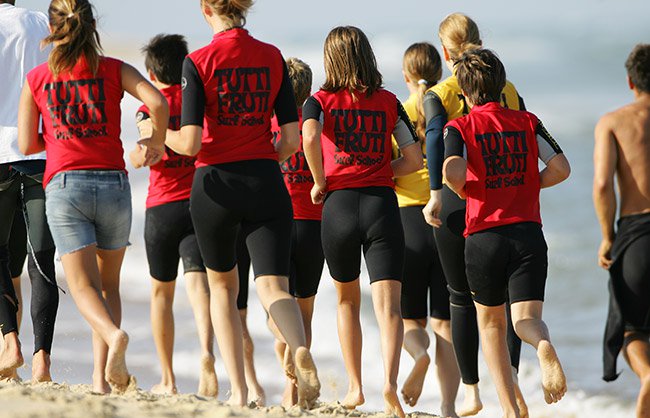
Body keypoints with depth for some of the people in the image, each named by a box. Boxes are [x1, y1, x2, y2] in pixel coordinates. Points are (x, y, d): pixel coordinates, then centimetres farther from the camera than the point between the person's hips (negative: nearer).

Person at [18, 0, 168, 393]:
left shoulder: (36, 79, 7)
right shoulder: (114, 70, 6)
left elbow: (27, 145, 9)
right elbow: (157, 101, -10)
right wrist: (156, 143, 8)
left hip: (64, 184, -1)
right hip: (113, 183, 1)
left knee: (84, 286, -4)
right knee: (109, 284, 14)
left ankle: (114, 335, -36)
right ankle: (101, 380, 4)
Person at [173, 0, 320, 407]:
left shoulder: (198, 62, -7)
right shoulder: (273, 57, 4)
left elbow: (190, 144, -11)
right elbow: (292, 140, 2)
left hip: (216, 185, -1)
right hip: (265, 184, 2)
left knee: (223, 285, 18)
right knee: (273, 286, -5)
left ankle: (238, 389, 15)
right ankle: (300, 348, -38)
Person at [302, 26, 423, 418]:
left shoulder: (321, 101, 3)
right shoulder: (389, 102, 8)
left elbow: (310, 137, -17)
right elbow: (415, 159, 8)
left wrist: (320, 182, -3)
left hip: (338, 204, 0)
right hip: (382, 202, 0)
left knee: (347, 300, 21)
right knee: (388, 302, -9)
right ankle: (390, 379, -31)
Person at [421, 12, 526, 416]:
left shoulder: (438, 95, -3)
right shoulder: (508, 91, 5)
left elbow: (435, 138, -22)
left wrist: (435, 195, -24)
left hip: (456, 201, -2)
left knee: (462, 297, 11)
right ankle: (510, 368, -16)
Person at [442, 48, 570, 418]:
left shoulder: (460, 127, 0)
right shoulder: (528, 122, 8)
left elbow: (453, 172, -17)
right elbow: (561, 168, 1)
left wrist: (463, 191, 4)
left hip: (484, 235, -1)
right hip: (529, 232, 1)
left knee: (491, 322, 17)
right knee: (527, 318, -3)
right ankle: (544, 346, -41)